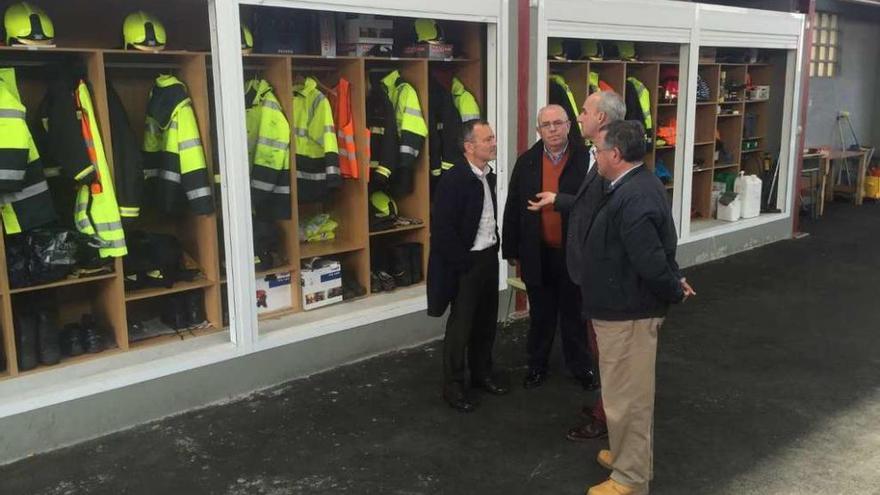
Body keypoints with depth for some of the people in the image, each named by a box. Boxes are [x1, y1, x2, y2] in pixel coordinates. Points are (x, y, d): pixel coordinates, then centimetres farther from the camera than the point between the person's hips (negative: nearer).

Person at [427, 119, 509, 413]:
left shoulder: (489, 176, 6)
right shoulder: (453, 179, -18)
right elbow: (442, 228, -20)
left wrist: (495, 246, 9)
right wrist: (464, 264, -17)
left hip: (489, 257, 7)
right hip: (466, 263, -7)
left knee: (486, 322, 17)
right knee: (460, 326, 4)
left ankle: (482, 374, 34)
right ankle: (453, 386, 17)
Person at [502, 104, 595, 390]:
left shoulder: (586, 159, -8)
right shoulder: (526, 163, 0)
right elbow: (513, 209, 3)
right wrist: (511, 250, 3)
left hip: (575, 252, -2)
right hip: (538, 254, 2)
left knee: (574, 312, 13)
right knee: (540, 314, 15)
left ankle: (580, 366, 30)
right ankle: (537, 365, 32)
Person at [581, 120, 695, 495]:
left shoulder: (633, 199, -27)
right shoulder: (637, 185, 8)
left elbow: (651, 261, -30)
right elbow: (653, 252, 15)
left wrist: (674, 292, -14)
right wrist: (675, 283, 11)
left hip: (627, 312, -11)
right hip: (625, 306, 11)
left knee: (627, 396, 4)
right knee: (627, 392, 24)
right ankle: (627, 454, 41)